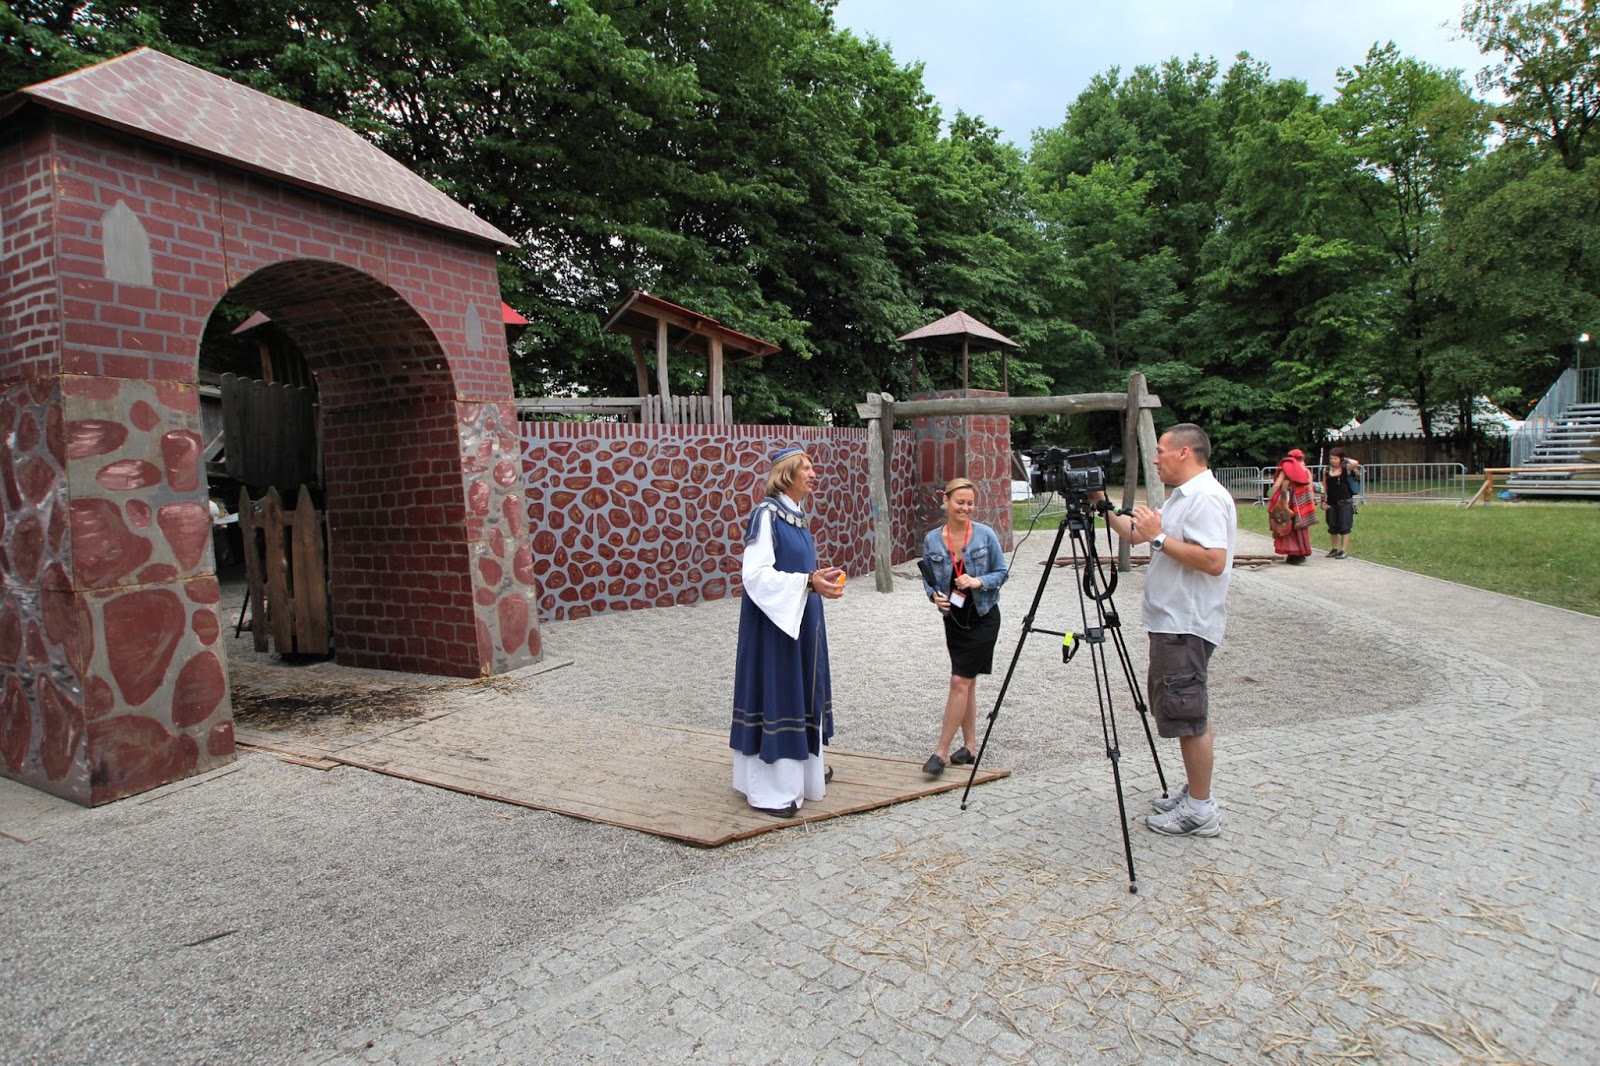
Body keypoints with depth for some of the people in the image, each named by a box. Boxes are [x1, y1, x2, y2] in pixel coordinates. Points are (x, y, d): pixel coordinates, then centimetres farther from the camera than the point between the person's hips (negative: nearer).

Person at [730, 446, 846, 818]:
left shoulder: (798, 515, 12)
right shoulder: (766, 514, -15)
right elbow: (756, 574, -22)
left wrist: (821, 578, 3)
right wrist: (807, 582, -26)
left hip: (802, 618, 9)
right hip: (775, 620, -9)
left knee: (802, 687, 16)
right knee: (776, 692, -3)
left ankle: (803, 766, 30)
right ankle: (769, 788, 7)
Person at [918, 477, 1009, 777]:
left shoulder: (986, 535, -9)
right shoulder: (931, 540, -2)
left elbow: (1001, 572, -2)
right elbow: (928, 579, 5)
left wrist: (979, 581, -20)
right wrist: (934, 595, -15)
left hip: (983, 617, -3)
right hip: (954, 618, 4)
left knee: (960, 681, -7)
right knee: (967, 682, 12)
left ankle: (942, 750, -1)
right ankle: (970, 745, 23)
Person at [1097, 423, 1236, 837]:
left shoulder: (1206, 498, -16)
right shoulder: (1182, 496, 17)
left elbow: (1214, 561, -27)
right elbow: (1135, 534, 22)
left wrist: (1159, 537, -23)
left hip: (1186, 626, -11)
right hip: (1172, 622, 11)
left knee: (1188, 716, -4)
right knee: (1186, 713, 17)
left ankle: (1200, 810, 5)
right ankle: (1194, 793, 28)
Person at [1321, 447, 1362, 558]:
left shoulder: (1346, 469, -3)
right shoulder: (1326, 471, 6)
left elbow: (1355, 463, -26)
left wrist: (1346, 460, -8)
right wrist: (1324, 501, 7)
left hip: (1345, 502, -4)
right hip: (1331, 503, 4)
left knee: (1344, 527, -3)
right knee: (1332, 527, 10)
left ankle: (1344, 550, -1)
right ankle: (1334, 549, 20)